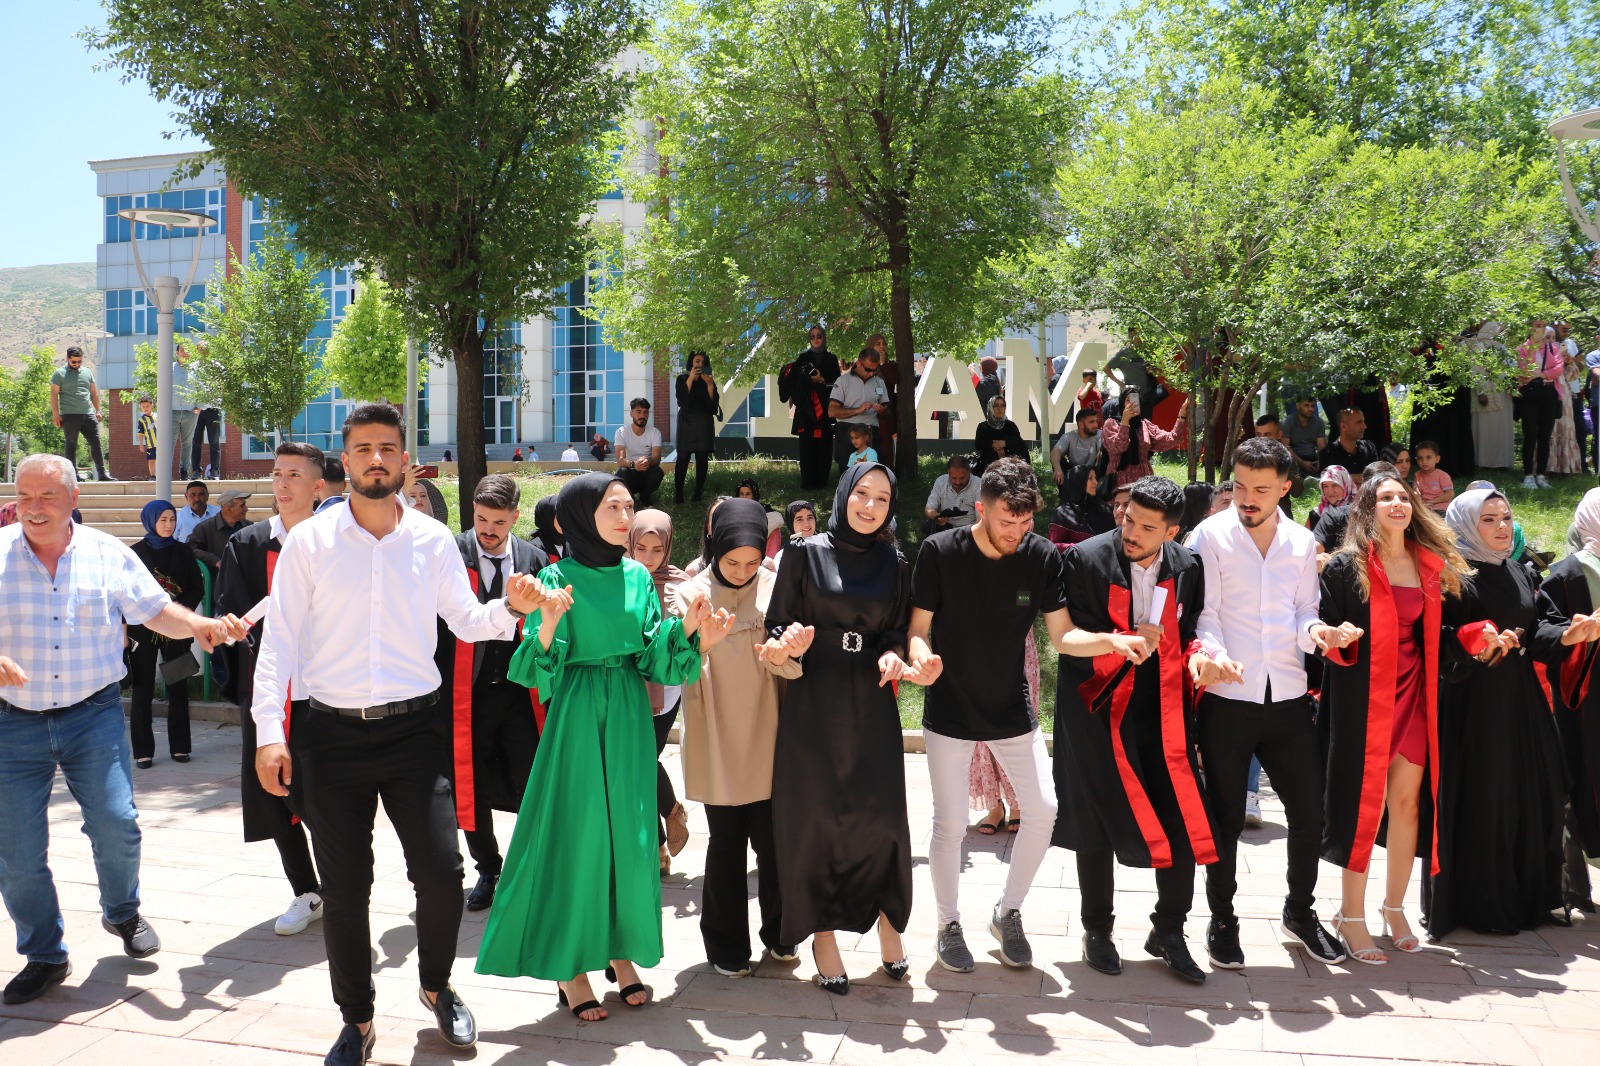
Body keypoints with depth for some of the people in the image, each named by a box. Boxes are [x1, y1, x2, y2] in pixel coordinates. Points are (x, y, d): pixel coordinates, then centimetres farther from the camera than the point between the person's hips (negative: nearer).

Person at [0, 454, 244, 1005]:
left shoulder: (107, 555, 1)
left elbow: (158, 611, 4)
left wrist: (199, 624, -16)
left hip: (92, 715, 0)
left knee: (116, 824, -5)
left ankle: (123, 913, 26)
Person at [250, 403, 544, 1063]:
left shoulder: (432, 540, 3)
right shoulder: (309, 541, -1)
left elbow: (467, 621, 9)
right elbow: (279, 639, -1)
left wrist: (512, 606, -12)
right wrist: (269, 731, -9)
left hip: (413, 729, 1)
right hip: (332, 735, -1)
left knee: (440, 875, -1)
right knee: (344, 889, 7)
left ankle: (437, 987, 29)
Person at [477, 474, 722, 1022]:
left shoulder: (638, 576, 6)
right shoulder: (557, 577, -6)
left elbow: (653, 657, 4)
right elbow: (540, 671, -10)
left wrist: (688, 629, -12)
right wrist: (547, 626, -28)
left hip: (629, 715, 4)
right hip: (577, 716, -4)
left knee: (629, 830, 8)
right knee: (576, 832, -1)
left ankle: (620, 949, 24)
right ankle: (569, 966, 13)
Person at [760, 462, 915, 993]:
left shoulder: (894, 564, 8)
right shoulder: (805, 553, -1)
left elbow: (898, 633, 11)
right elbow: (776, 626, -1)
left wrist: (893, 656, -10)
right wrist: (784, 645, -23)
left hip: (872, 705, 2)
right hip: (815, 703, -2)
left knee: (882, 815, 0)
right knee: (815, 815, 1)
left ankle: (888, 920, 21)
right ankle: (823, 935, 15)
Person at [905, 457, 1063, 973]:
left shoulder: (1042, 557, -9)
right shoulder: (939, 552, -16)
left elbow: (1061, 633, -5)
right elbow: (918, 629, -11)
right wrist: (921, 658, -33)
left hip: (1013, 709, 3)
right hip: (950, 713, -2)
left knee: (1043, 810, -2)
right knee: (950, 824, 2)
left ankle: (1007, 912, 21)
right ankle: (949, 925, 25)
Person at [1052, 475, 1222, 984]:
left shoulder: (1187, 568, 2)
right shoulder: (1088, 560, -10)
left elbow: (1188, 632, 14)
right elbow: (1068, 637, -10)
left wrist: (1195, 654, -8)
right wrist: (1118, 641, -27)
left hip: (1163, 712, 3)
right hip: (1100, 712, -3)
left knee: (1183, 823, 0)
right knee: (1097, 823, 7)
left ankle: (1168, 931, 20)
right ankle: (1097, 931, 25)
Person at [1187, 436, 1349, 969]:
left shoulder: (1302, 543, 10)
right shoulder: (1211, 535, -3)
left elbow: (1303, 612, 11)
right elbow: (1204, 612, -9)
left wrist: (1315, 632, -12)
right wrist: (1215, 656, -27)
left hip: (1287, 696, 4)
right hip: (1227, 698, -4)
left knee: (1309, 810, 10)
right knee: (1226, 817, 7)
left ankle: (1300, 910, 34)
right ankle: (1222, 921, 25)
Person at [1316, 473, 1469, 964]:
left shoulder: (1433, 566, 11)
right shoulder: (1347, 566, -5)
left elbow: (1437, 631, 19)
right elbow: (1323, 627, -7)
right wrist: (1339, 638, -25)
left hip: (1413, 693, 5)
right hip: (1363, 694, -5)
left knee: (1408, 799, 6)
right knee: (1364, 800, -3)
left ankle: (1394, 908, 21)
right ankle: (1352, 917, 7)